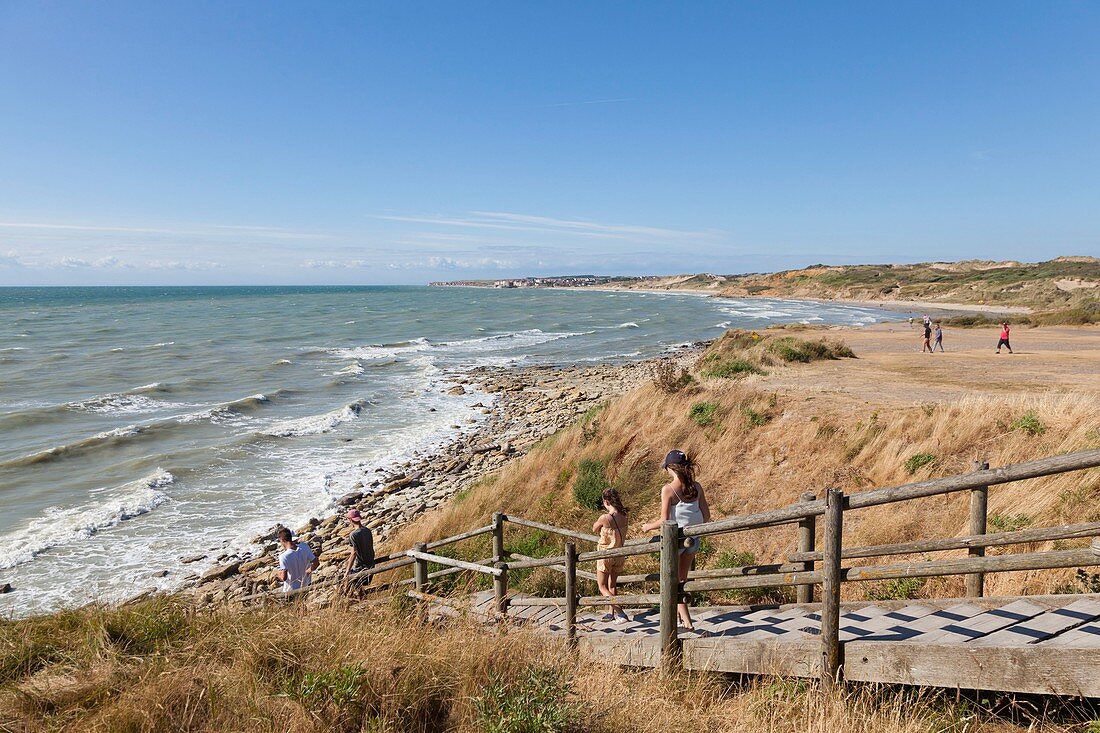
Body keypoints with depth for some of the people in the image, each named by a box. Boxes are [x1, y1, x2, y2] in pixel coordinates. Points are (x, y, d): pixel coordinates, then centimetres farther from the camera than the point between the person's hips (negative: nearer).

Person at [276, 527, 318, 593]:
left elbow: (284, 577, -29)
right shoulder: (304, 547, -15)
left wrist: (278, 574, -7)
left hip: (291, 590, -4)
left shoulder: (283, 556, -28)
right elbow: (316, 563, -11)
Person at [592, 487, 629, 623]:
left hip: (606, 555, -6)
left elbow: (594, 529, -4)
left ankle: (620, 612, -7)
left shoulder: (605, 518, -23)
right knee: (612, 585, 22)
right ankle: (611, 612, 31)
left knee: (603, 588, 6)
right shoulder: (623, 517, -6)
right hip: (619, 555, 6)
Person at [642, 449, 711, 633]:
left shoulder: (668, 489, -17)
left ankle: (687, 622, 2)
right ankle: (679, 614, 36)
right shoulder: (696, 487, -2)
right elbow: (706, 516, 1)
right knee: (682, 578, 23)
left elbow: (664, 521, -17)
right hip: (693, 537, 5)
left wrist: (649, 526, 1)